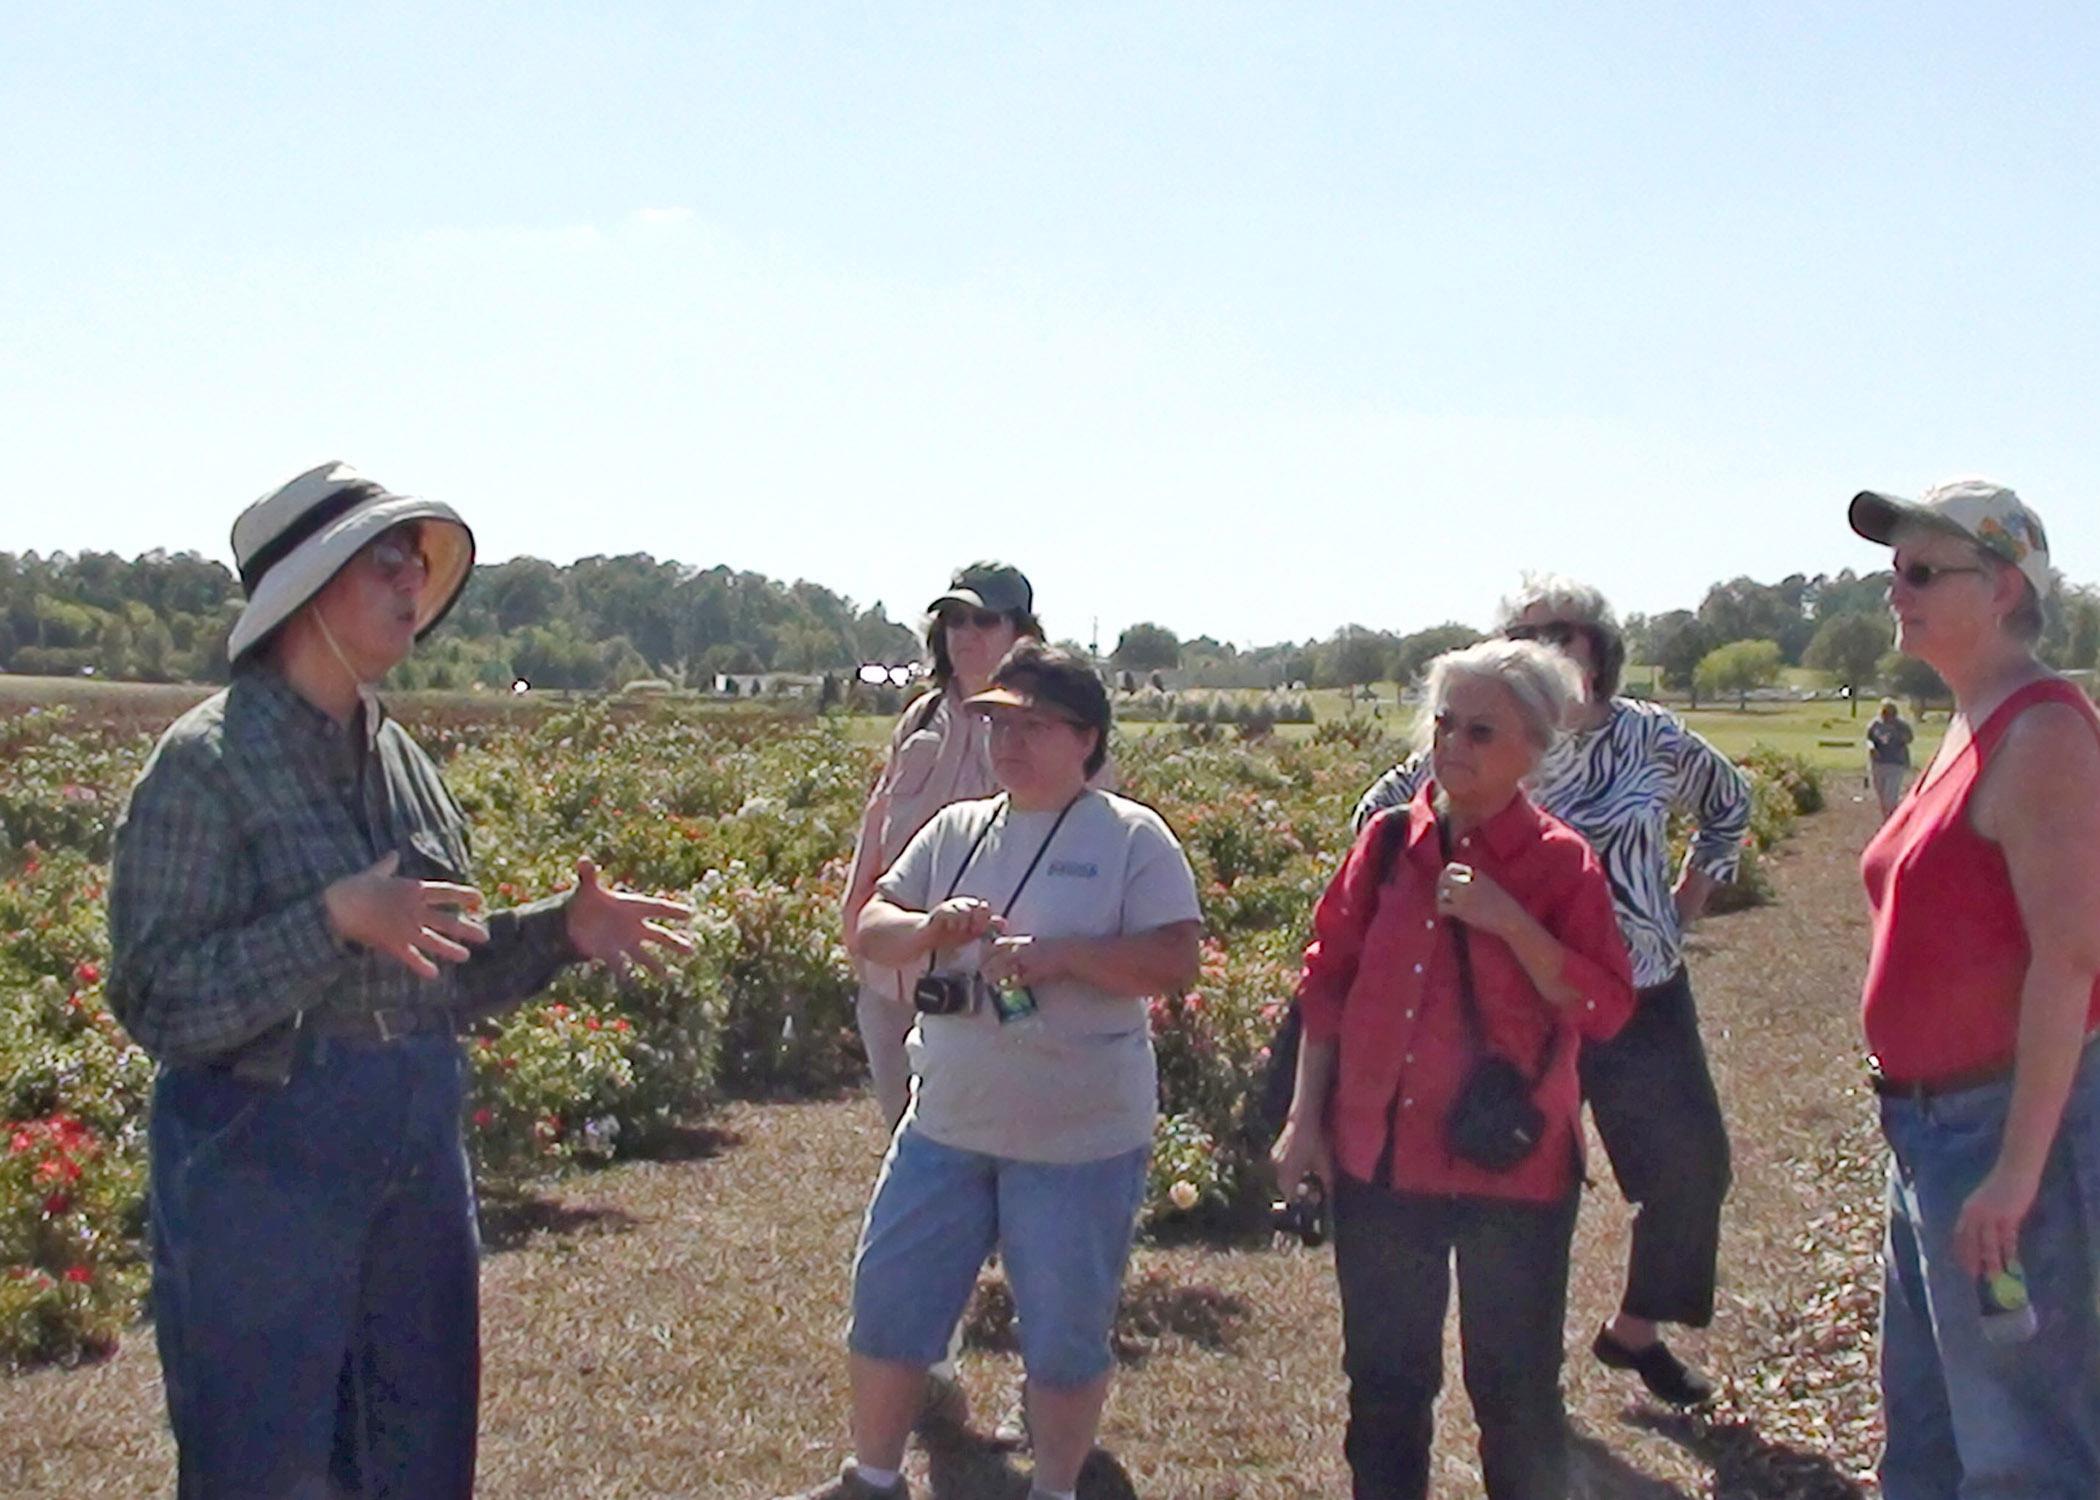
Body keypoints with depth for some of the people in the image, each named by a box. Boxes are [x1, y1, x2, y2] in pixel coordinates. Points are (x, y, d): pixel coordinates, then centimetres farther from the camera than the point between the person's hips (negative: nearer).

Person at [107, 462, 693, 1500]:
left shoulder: (400, 759, 9)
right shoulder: (208, 762, -12)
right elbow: (160, 1005, -17)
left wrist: (561, 932, 0)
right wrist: (334, 917, -27)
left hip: (418, 1161, 7)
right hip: (262, 1169, -7)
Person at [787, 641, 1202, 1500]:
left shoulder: (1131, 837, -7)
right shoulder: (956, 830, 8)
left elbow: (1177, 963, -14)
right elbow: (868, 930, 8)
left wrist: (1059, 954, -24)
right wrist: (928, 928, -14)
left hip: (1080, 1139, -5)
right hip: (946, 1126, 5)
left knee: (1065, 1333, 8)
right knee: (888, 1300, 12)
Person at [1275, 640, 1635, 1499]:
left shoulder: (1561, 865, -7)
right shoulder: (1387, 842, 2)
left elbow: (1606, 1008, -14)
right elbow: (1328, 983, 8)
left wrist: (1509, 922, -23)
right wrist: (1305, 1118, 7)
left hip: (1511, 1167, -3)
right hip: (1380, 1157, 3)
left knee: (1515, 1391, 7)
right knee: (1384, 1379, 15)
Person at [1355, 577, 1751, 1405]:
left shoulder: (1653, 738, 0)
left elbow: (1729, 802, 20)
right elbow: (1379, 812, 8)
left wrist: (1690, 896, 10)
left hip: (1646, 1001, 2)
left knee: (1691, 1168, 4)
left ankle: (1637, 1328, 26)